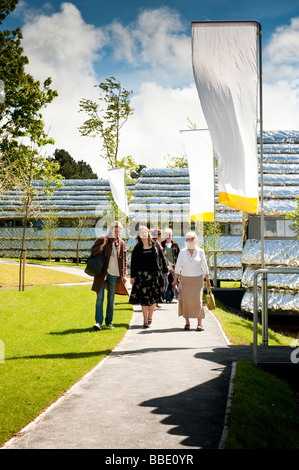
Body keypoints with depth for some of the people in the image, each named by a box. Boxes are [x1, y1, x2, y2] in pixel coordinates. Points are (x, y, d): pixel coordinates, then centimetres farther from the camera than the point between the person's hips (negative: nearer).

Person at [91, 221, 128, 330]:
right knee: (100, 298, -8)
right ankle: (98, 321, -10)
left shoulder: (122, 244, 8)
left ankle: (109, 321, 18)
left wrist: (124, 275, 6)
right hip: (101, 273, -2)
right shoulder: (102, 240, 1)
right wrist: (103, 245, -17)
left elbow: (124, 261, 12)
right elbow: (93, 252, -4)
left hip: (114, 274, 2)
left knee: (111, 299, 9)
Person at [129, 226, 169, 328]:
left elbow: (162, 258, 13)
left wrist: (165, 270, 11)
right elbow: (133, 262, 4)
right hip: (142, 275, -1)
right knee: (144, 298, -4)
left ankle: (150, 317, 22)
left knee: (154, 297, 4)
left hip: (155, 274, 1)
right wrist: (132, 276, -1)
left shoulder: (155, 245, 8)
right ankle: (145, 320, 2)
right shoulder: (137, 248, 4)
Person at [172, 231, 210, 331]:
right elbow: (178, 266, 3)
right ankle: (187, 323, 5)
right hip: (185, 279, 1)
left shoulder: (200, 252, 1)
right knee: (185, 300, -4)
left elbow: (204, 267, 5)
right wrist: (175, 279, -1)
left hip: (197, 279, -1)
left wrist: (208, 280, 5)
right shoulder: (182, 252, 1)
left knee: (198, 301, -8)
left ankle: (200, 323, -4)